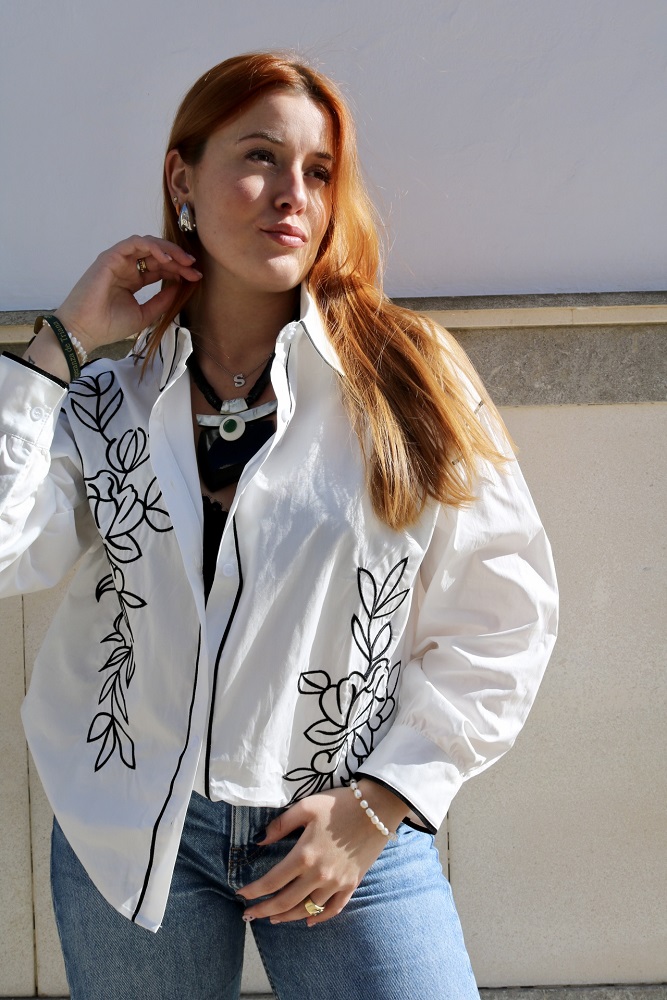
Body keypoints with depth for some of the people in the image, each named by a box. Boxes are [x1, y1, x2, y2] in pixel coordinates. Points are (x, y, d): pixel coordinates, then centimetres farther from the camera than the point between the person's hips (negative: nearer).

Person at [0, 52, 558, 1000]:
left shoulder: (410, 380, -5)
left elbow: (503, 617, -4)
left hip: (352, 833, -1)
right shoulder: (105, 402, 1)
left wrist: (381, 801, -9)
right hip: (130, 841, 2)